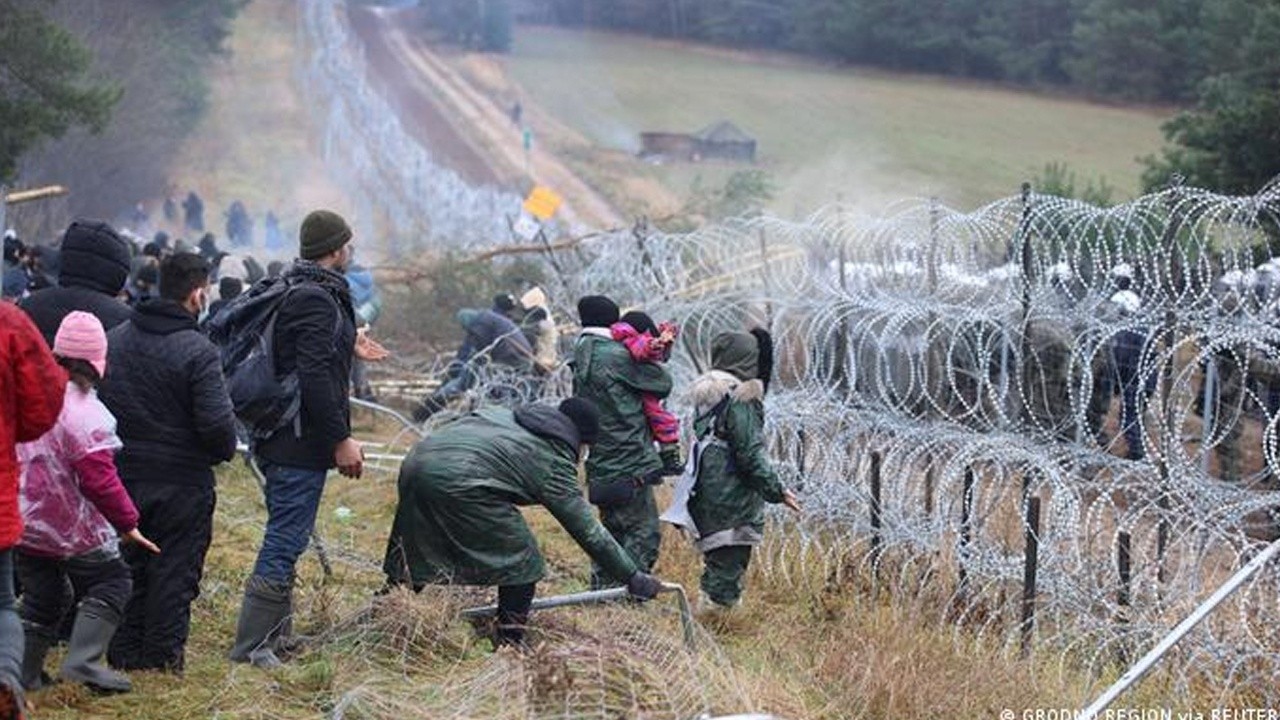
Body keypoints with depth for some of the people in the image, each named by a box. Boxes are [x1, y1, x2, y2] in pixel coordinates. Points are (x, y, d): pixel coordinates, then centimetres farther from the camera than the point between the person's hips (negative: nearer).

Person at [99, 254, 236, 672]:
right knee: (174, 570, 5)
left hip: (122, 477, 6)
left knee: (128, 566, 16)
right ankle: (163, 655, 9)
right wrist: (226, 450, 0)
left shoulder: (113, 340, 3)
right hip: (181, 481, -5)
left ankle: (124, 653, 20)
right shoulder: (197, 352, -18)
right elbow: (217, 424, -20)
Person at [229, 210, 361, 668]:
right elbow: (316, 378, -23)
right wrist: (341, 439, -20)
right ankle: (251, 645, -6)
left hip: (277, 438, 11)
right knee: (285, 540, -7)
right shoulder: (317, 300, -16)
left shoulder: (292, 293, 16)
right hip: (301, 444, -11)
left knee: (285, 538, 17)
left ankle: (275, 636, 24)